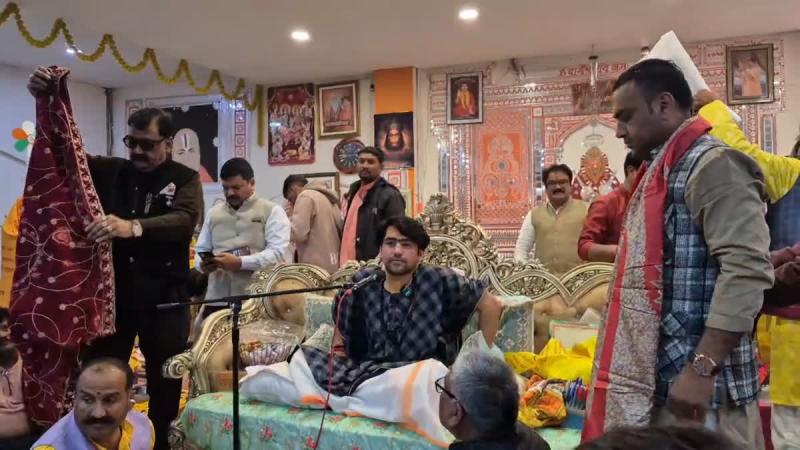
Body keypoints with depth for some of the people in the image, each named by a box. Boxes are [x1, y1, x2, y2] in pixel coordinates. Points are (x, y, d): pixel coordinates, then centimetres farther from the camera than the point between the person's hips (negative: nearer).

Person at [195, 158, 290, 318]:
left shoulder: (272, 212, 2)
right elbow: (201, 250, 21)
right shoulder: (213, 213, 18)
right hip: (217, 299, 4)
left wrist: (239, 262, -19)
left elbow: (278, 253, -9)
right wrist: (203, 264, -3)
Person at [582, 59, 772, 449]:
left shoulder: (712, 164, -12)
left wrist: (702, 369, -25)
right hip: (656, 377, 9)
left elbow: (747, 269, -22)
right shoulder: (662, 170, 16)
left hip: (692, 380, -9)